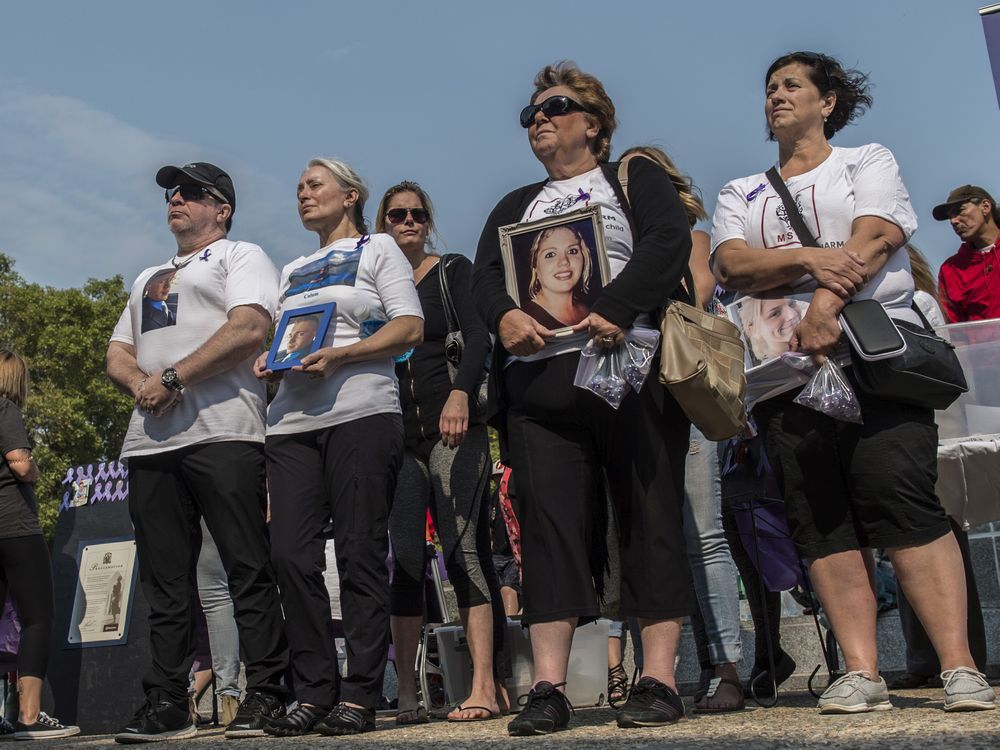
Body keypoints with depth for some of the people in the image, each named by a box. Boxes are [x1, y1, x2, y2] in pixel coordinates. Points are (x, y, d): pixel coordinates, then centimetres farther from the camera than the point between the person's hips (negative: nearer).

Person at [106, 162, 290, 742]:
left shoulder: (241, 256, 9)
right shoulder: (149, 278, 31)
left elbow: (249, 329, -9)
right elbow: (118, 355, 24)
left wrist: (173, 377, -11)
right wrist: (139, 384, 0)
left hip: (222, 433, -7)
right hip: (150, 440, 7)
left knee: (249, 572, -7)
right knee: (165, 580, 5)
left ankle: (266, 694, -4)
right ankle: (166, 704, 8)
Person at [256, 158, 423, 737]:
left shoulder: (378, 249, 9)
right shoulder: (292, 271, 28)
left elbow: (410, 327, -2)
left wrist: (339, 355, -14)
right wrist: (269, 361, 4)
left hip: (360, 413, -6)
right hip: (293, 422, 6)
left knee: (361, 555, -6)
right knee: (292, 555, -3)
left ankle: (361, 696, -2)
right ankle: (315, 692, 5)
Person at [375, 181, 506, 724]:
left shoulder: (453, 271, 8)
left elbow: (478, 337, -5)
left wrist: (461, 393, -22)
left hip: (452, 426, -3)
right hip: (395, 432, 3)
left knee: (463, 547, -11)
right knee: (402, 557, -3)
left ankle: (484, 688, -12)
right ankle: (406, 695, 0)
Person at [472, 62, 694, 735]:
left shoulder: (635, 177, 13)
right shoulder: (516, 207, 26)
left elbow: (670, 239, -5)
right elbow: (485, 276, 12)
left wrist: (613, 311, -19)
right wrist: (505, 315, -12)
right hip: (537, 382, 4)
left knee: (651, 518, -4)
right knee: (549, 523, -4)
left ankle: (660, 680, -1)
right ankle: (549, 689, -5)